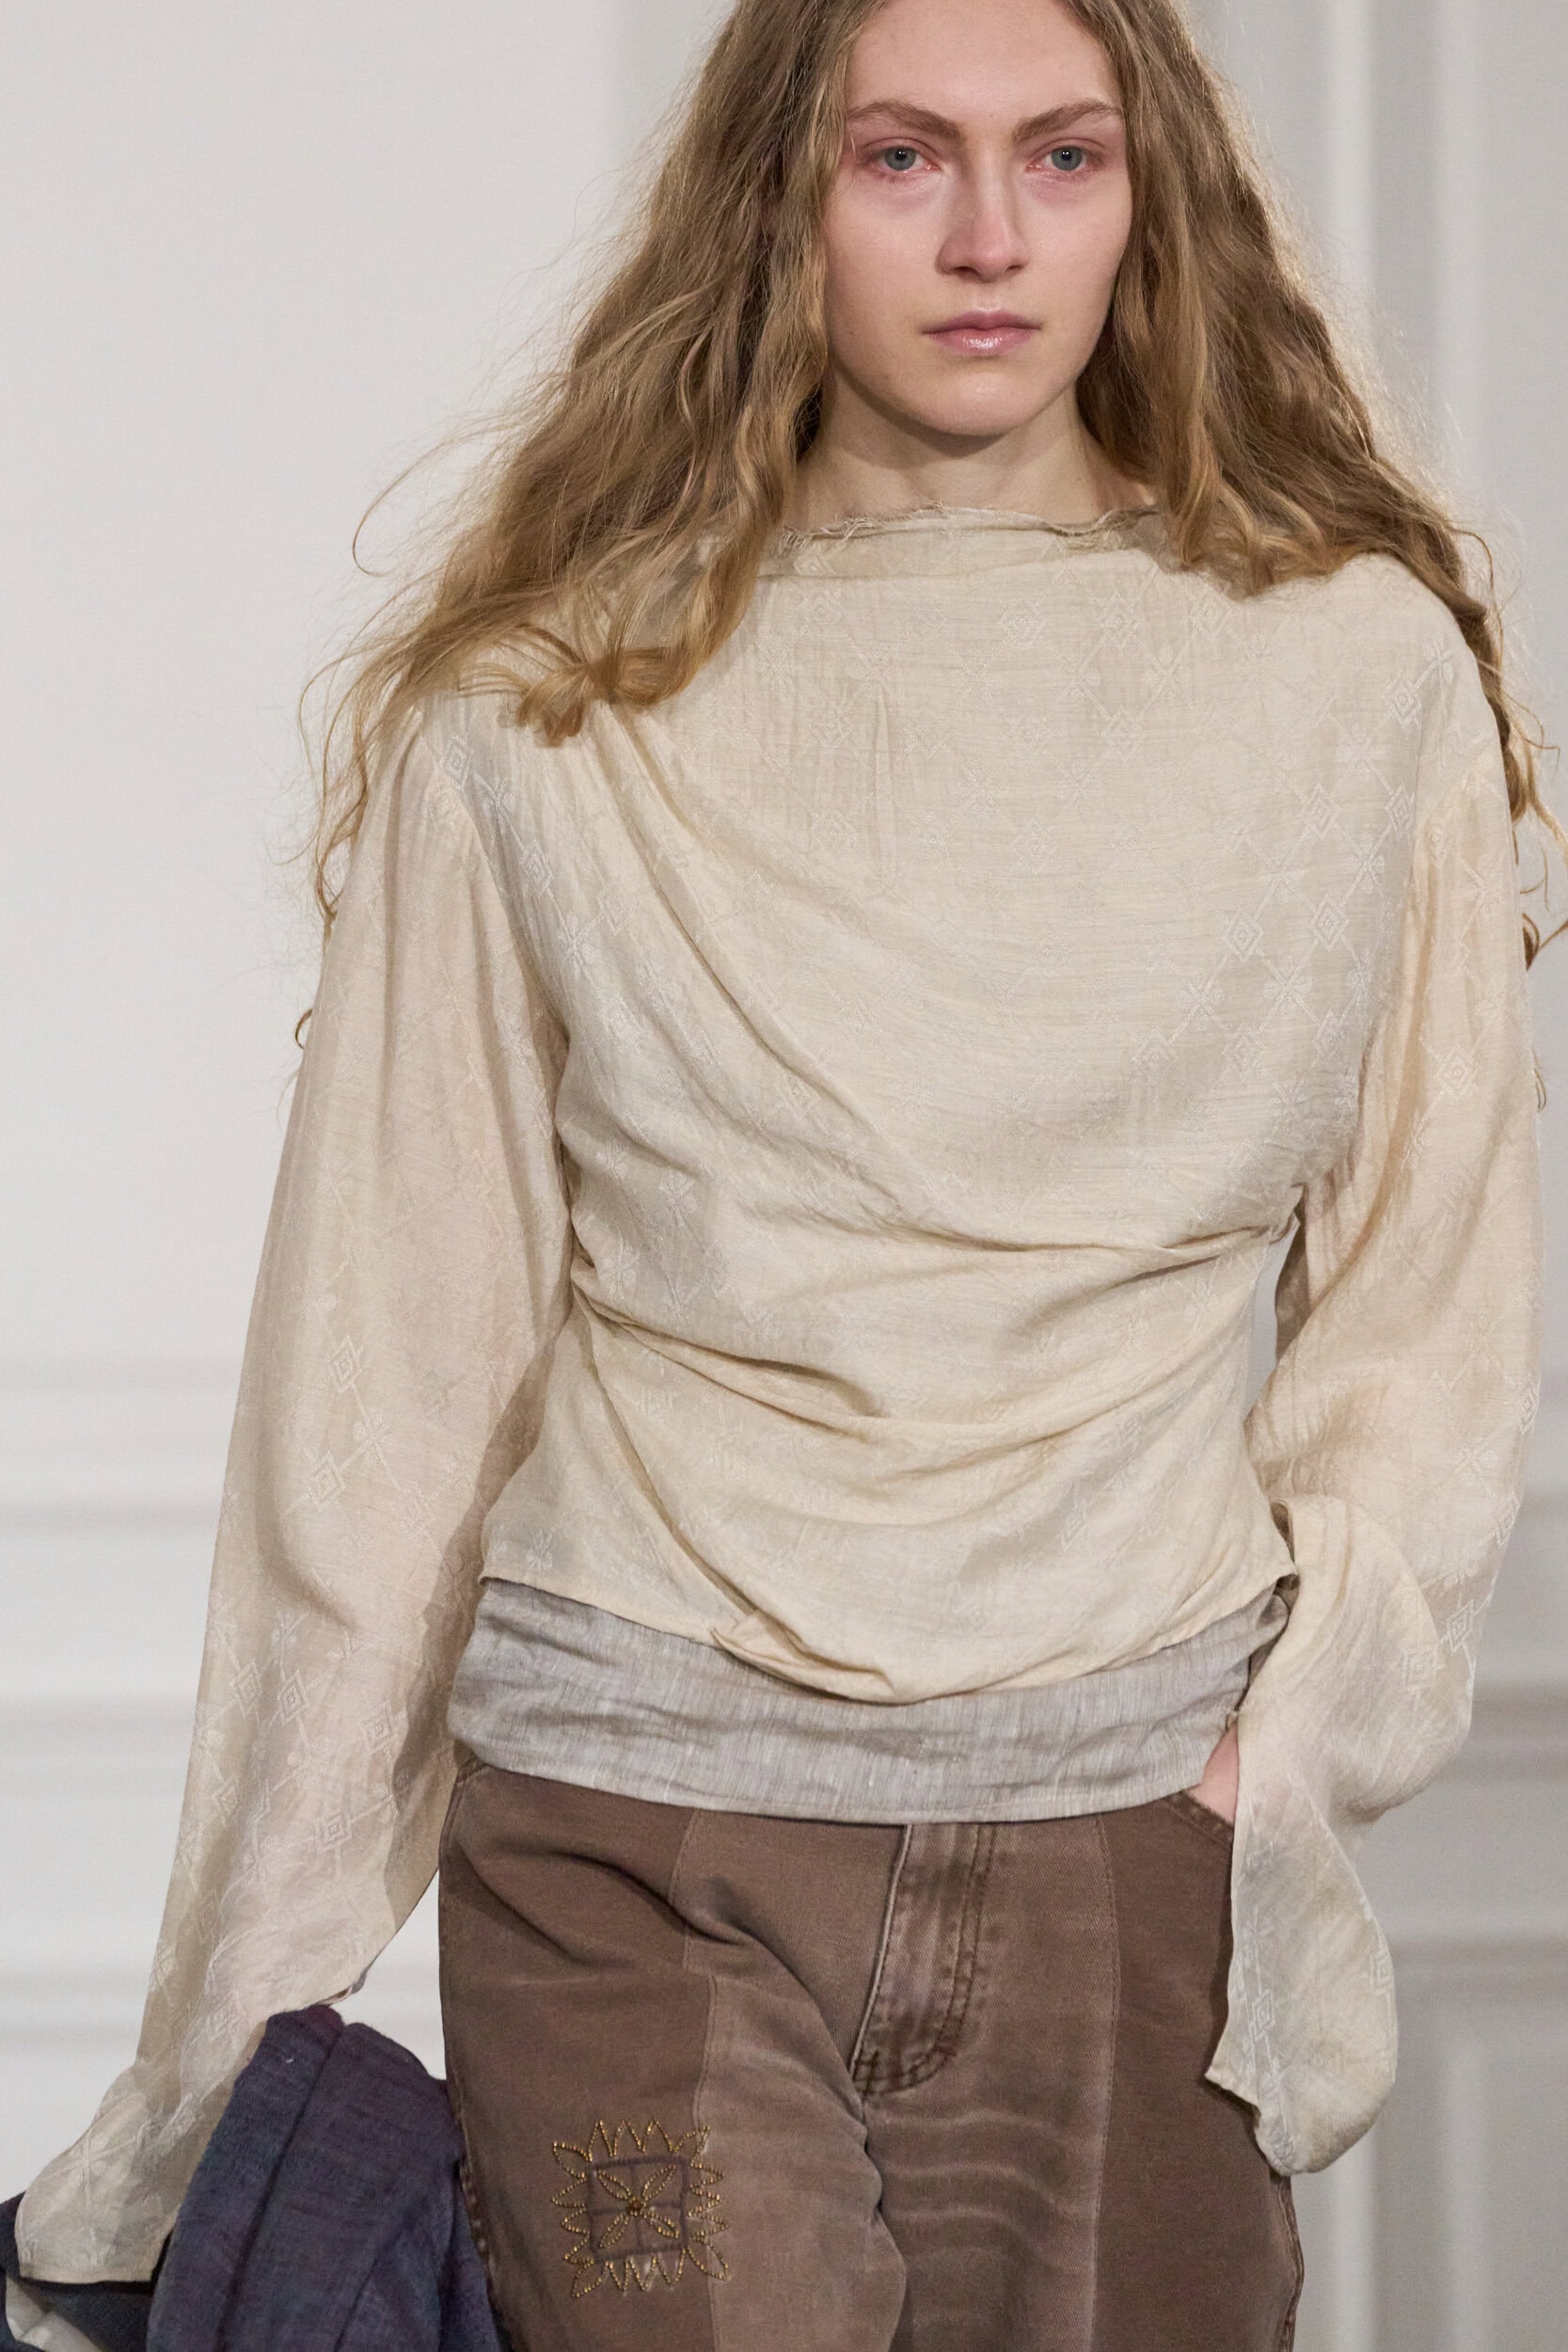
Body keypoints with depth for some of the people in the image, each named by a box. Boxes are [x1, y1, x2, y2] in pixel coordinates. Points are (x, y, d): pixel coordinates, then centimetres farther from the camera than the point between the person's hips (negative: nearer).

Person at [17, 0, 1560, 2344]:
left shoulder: (1363, 668, 6)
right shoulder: (534, 719, 3)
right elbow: (384, 1363, 6)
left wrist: (1304, 1732, -3)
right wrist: (247, 2003, 7)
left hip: (1136, 1828, 2)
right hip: (639, 1836, -1)